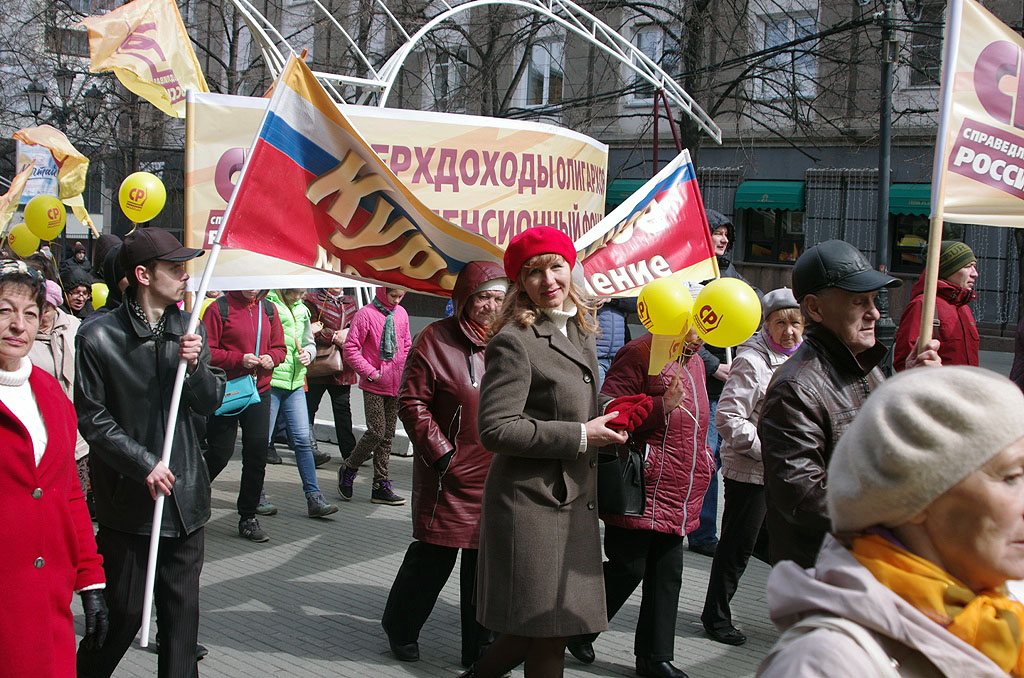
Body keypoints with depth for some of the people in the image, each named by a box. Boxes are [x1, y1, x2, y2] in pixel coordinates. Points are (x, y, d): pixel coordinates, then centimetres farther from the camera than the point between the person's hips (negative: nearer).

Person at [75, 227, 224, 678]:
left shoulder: (189, 329, 6)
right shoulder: (100, 338, -8)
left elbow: (210, 403, 9)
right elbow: (92, 418, -8)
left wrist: (195, 366, -11)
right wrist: (144, 464, -14)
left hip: (184, 496, 4)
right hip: (128, 499, -4)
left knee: (182, 610, 10)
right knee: (123, 614, 4)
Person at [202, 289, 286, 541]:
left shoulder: (268, 309, 10)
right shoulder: (220, 308, -6)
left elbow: (279, 347, 17)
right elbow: (207, 352, -10)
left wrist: (271, 358, -5)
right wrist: (239, 360, -19)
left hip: (259, 391, 5)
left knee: (257, 454, 3)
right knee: (220, 452, -3)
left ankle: (248, 517, 14)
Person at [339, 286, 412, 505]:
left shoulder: (401, 314, 10)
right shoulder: (366, 314, -8)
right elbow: (350, 348, -8)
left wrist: (406, 371, 9)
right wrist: (369, 372, -12)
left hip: (396, 386, 6)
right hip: (374, 386, -6)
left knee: (388, 435, 8)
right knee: (376, 431, -11)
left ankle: (381, 484, 14)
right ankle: (348, 469, 12)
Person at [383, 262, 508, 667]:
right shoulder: (437, 340, -6)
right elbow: (412, 403, -7)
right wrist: (441, 454, -12)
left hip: (497, 477, 4)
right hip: (451, 474, -4)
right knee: (435, 556, 3)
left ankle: (479, 649, 23)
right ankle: (399, 628, 29)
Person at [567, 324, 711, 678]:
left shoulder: (695, 363, 17)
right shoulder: (640, 353, -10)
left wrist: (703, 461, 22)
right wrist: (662, 406, -24)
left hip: (676, 498, 8)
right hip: (642, 489, -8)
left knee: (667, 575, 11)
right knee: (629, 569, -4)